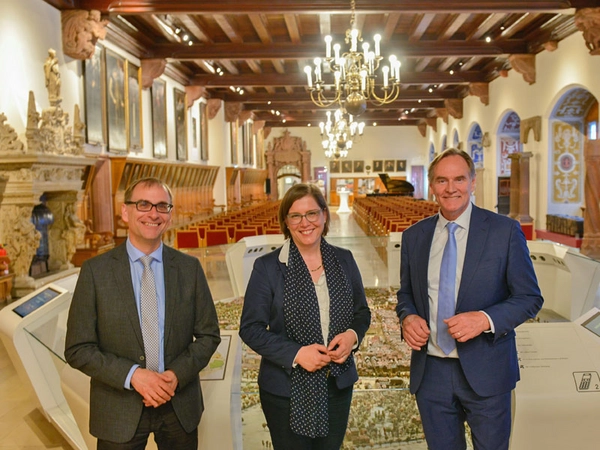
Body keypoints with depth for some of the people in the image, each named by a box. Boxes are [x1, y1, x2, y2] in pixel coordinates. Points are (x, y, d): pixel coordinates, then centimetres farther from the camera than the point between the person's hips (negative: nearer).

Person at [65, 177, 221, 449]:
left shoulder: (189, 268, -2)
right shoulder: (95, 271, -7)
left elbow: (208, 335, 2)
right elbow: (78, 349, -7)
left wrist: (177, 374, -13)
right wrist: (133, 375, -18)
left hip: (180, 407, 2)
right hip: (119, 411, -2)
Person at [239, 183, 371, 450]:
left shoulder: (344, 260, 1)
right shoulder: (267, 267, -9)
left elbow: (362, 312, 10)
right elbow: (251, 328, -9)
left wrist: (353, 335, -12)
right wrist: (295, 353, -21)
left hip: (338, 386, 4)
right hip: (287, 390, -3)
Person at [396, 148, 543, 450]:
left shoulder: (505, 231, -6)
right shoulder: (414, 236, 4)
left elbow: (529, 298, -4)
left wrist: (485, 319, -21)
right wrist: (407, 317, -8)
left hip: (485, 371, -3)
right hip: (429, 371, 3)